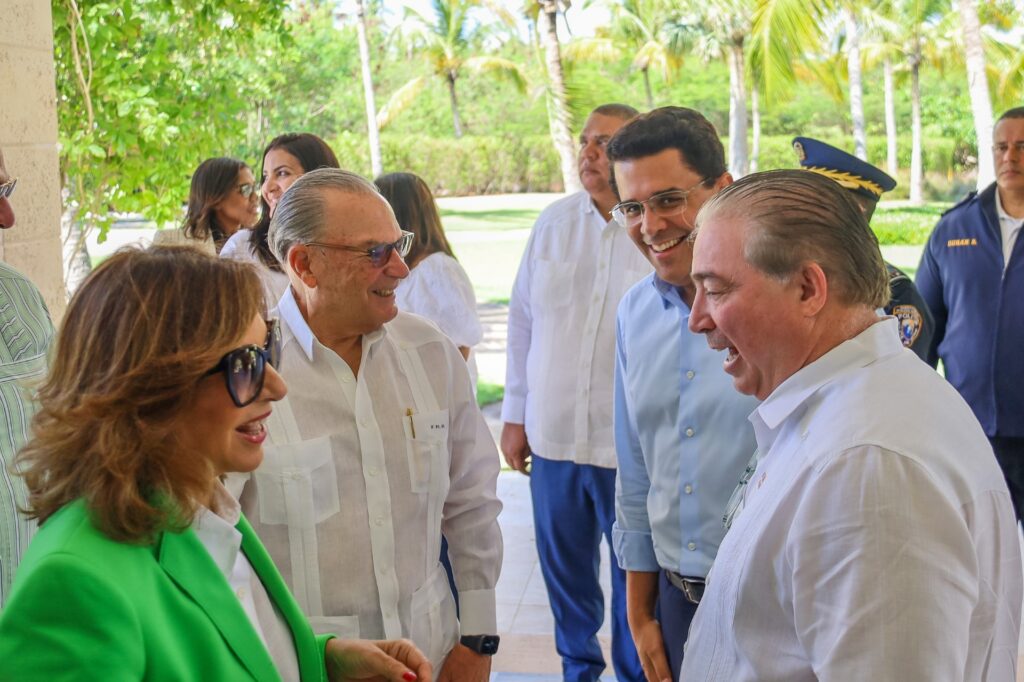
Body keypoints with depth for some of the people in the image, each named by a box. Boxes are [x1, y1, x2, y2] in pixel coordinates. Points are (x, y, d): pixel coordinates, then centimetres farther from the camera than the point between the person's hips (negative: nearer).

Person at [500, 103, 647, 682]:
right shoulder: (554, 223, 4)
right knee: (564, 568, 18)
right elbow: (523, 323, 10)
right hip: (553, 437, 5)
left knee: (635, 575, 8)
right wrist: (515, 415, 11)